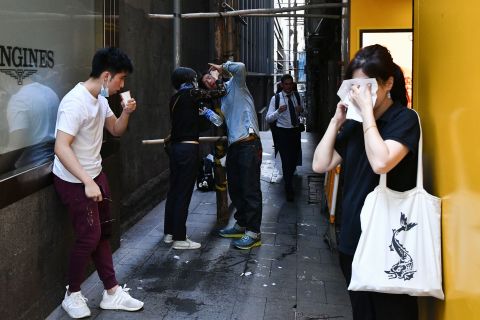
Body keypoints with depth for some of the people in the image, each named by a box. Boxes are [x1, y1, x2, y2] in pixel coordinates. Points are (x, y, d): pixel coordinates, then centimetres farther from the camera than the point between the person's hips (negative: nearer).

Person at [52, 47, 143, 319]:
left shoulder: (100, 99, 4)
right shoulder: (75, 102, -24)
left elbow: (116, 130, 17)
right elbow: (61, 148, -29)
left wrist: (126, 112, -4)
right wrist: (87, 182, -33)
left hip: (96, 174, 9)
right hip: (74, 181, -9)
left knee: (103, 233, 10)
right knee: (89, 236, -4)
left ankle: (112, 292, 19)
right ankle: (72, 295, 16)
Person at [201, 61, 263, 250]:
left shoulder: (235, 85, 3)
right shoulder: (218, 99, 22)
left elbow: (240, 67, -16)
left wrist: (222, 67, -1)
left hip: (248, 144, -8)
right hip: (233, 146, 8)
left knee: (250, 190, -6)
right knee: (235, 189, 15)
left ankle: (253, 233, -2)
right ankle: (241, 225, 30)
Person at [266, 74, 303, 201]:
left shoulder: (297, 97, 6)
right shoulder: (275, 98, -7)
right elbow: (268, 118, -12)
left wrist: (301, 110, -4)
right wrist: (278, 111, -31)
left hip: (295, 131, 5)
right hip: (282, 132, -5)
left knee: (295, 158, 16)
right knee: (286, 161, -7)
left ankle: (289, 178, 45)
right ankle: (289, 190, 4)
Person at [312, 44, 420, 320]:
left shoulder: (405, 119, -10)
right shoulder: (355, 123, 8)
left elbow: (381, 162, -28)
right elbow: (321, 165, 3)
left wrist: (367, 111, -22)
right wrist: (337, 120, -1)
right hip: (354, 236, 6)